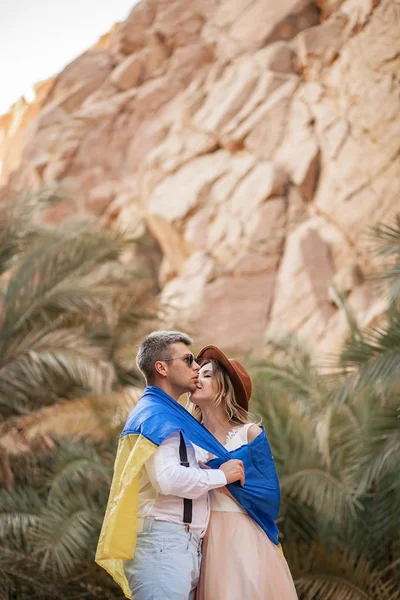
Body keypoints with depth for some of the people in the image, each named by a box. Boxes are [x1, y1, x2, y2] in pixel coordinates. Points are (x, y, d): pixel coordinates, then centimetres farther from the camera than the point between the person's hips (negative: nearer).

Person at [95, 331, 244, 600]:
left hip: (185, 545, 10)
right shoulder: (156, 415, -10)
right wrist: (221, 475, -11)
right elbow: (168, 478, -22)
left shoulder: (170, 414, 22)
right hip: (163, 540, -10)